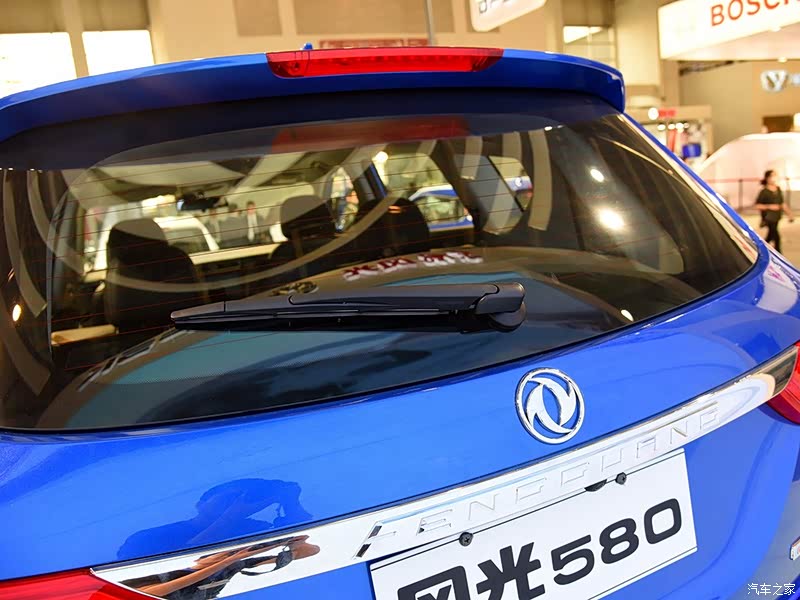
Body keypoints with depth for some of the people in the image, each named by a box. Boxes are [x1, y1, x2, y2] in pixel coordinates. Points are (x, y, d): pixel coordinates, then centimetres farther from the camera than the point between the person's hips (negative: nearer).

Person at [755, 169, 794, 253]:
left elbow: (782, 204, 13)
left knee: (770, 236, 18)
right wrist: (769, 206, -24)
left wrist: (789, 213, 9)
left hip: (776, 217, 7)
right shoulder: (764, 192, -15)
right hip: (768, 218, -7)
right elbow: (757, 205, -13)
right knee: (776, 237, -8)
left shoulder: (778, 190, 5)